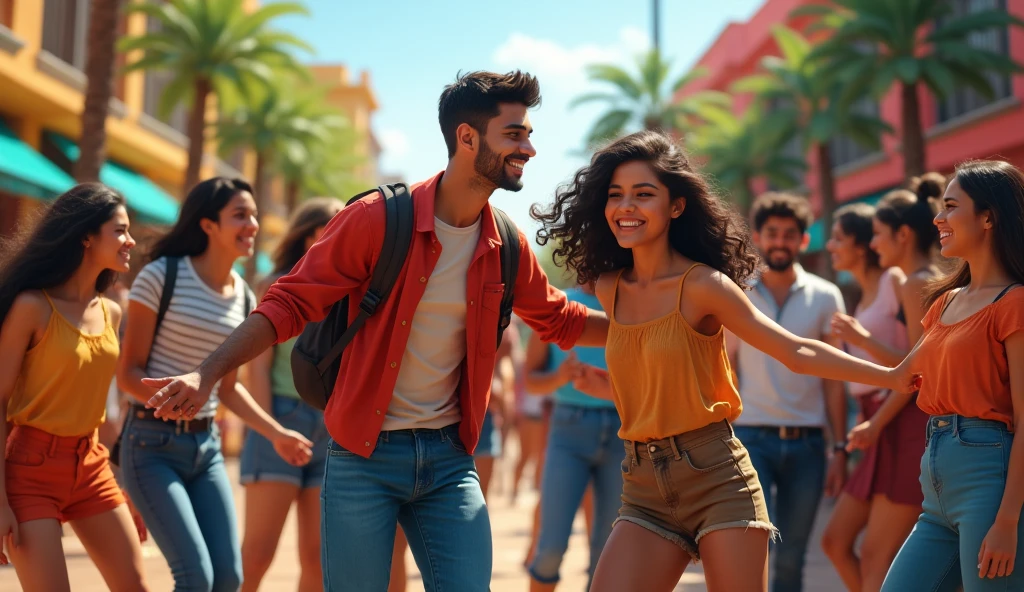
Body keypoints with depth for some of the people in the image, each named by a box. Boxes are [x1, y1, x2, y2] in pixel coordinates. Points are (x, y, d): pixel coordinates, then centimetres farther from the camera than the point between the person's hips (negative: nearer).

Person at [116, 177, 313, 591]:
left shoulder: (244, 298, 7)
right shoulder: (162, 277, -10)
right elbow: (128, 372, -9)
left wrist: (277, 433, 9)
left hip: (206, 445, 6)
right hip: (152, 443, -6)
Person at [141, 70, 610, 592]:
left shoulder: (507, 249, 2)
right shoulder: (380, 219, -12)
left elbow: (561, 320, 20)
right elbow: (290, 303, -11)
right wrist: (208, 374, -21)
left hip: (449, 458, 4)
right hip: (364, 455, -4)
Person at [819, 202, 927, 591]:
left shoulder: (897, 282, -8)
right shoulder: (866, 295, 18)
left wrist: (862, 339, -19)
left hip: (907, 426, -9)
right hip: (880, 429, 9)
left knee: (875, 559, -8)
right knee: (835, 541, 9)